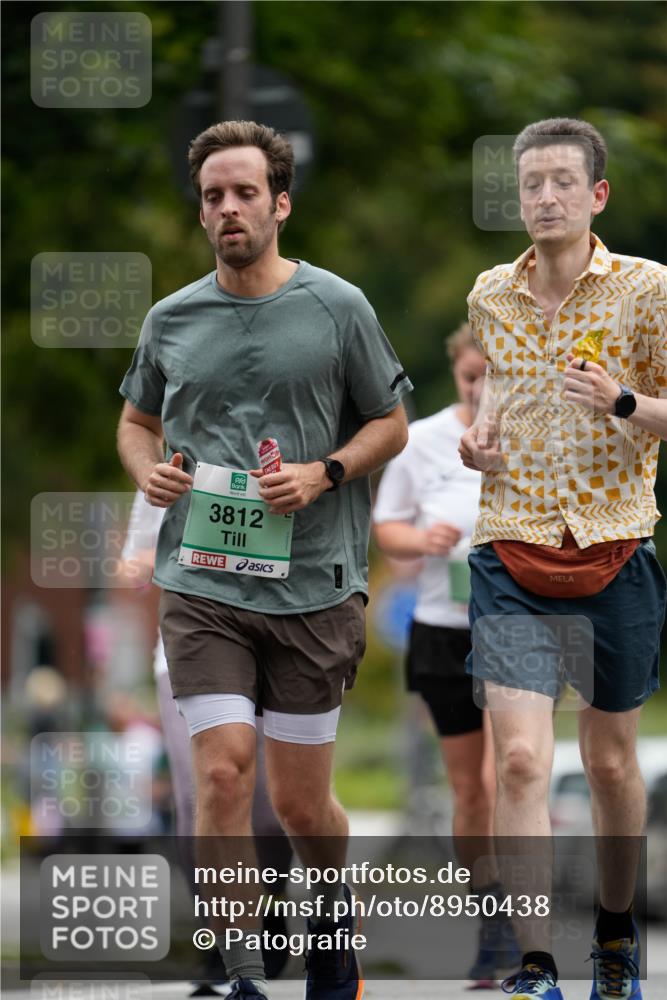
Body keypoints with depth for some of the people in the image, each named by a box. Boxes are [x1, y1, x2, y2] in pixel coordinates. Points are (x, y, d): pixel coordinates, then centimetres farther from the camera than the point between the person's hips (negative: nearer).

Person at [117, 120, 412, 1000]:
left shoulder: (339, 309, 0)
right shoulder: (170, 319, 7)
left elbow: (391, 423, 7)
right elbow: (137, 420, 22)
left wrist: (322, 474, -10)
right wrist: (148, 470, -1)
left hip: (314, 586, -1)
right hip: (201, 587, 1)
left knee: (300, 803, 5)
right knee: (223, 771, -13)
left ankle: (336, 914, 37)